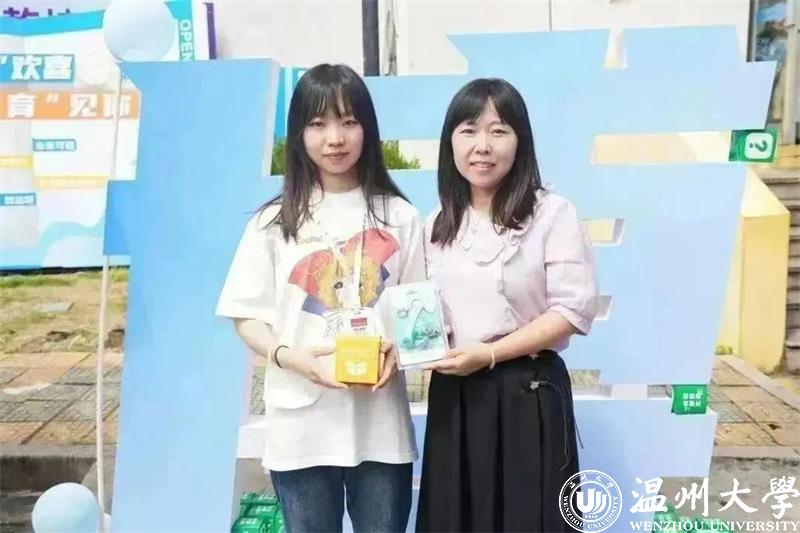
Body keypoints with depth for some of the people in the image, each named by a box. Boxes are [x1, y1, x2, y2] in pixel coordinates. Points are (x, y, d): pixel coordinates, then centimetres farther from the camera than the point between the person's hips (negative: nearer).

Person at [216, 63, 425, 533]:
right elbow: (248, 318, 2)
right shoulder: (275, 222, 0)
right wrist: (289, 356, -16)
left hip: (381, 423, 1)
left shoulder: (399, 216, 2)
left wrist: (399, 347, -14)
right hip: (302, 426, 0)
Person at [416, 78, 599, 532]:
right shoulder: (436, 224, 9)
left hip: (527, 394, -5)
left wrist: (490, 353, -18)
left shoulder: (551, 214, -10)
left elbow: (573, 309, -14)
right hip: (453, 394, 5)